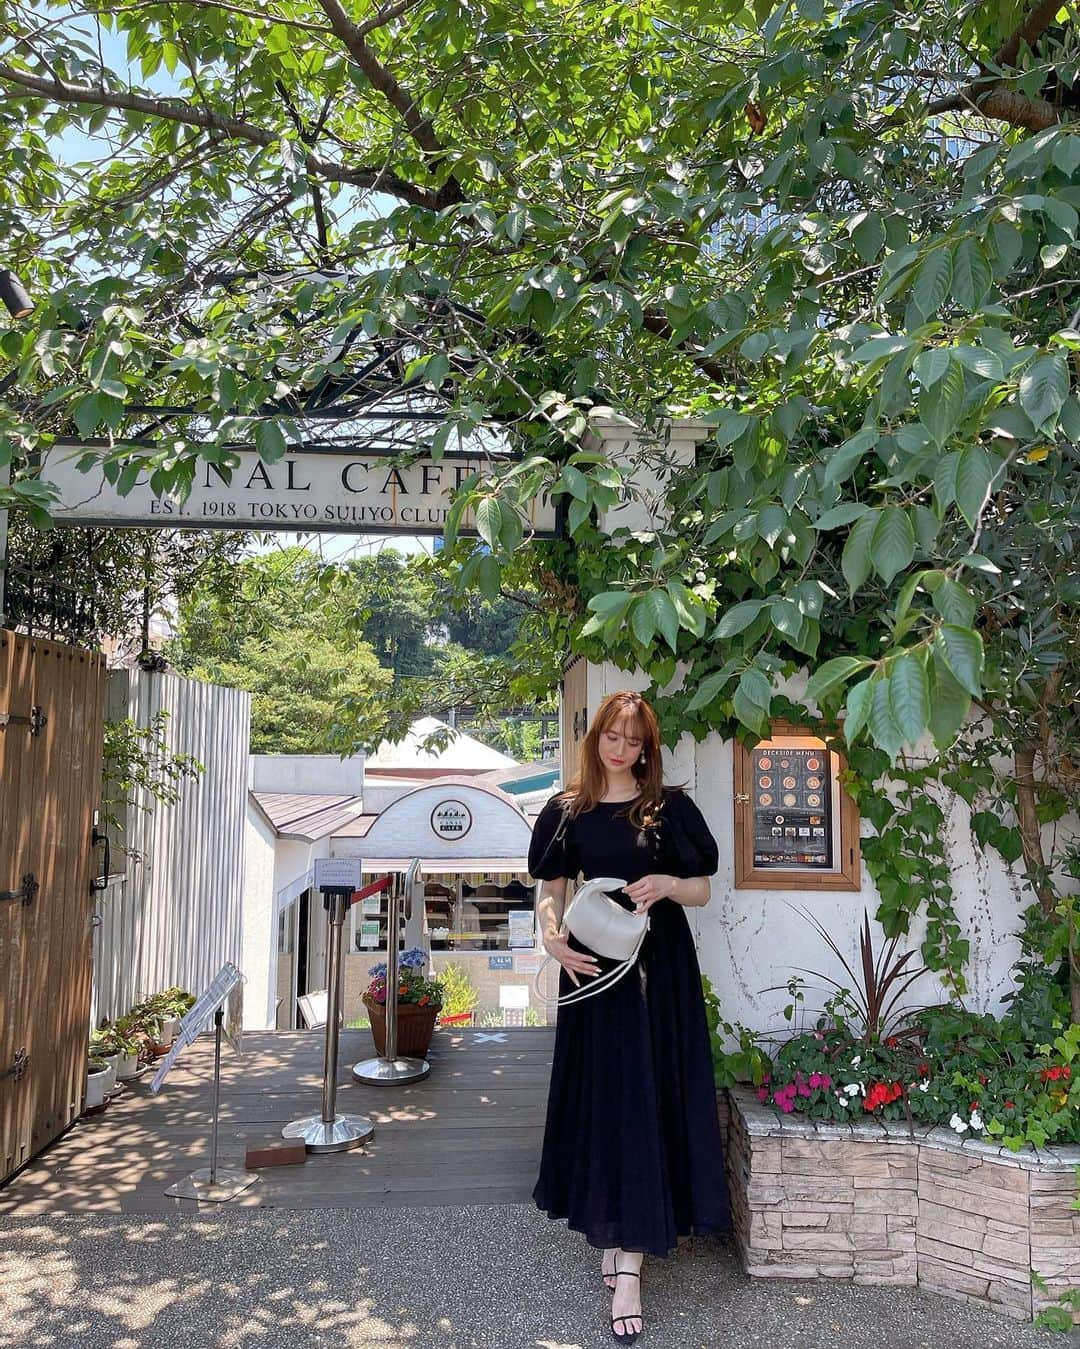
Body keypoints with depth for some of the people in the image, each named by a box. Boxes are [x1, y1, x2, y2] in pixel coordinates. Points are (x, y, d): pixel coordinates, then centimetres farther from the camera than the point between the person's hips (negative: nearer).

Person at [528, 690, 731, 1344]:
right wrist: (553, 937, -11)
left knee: (643, 1100, -3)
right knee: (599, 1097, 8)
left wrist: (668, 884, -17)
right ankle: (614, 1234, 26)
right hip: (592, 967, 2)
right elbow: (551, 892, 8)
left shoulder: (669, 808, 1)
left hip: (658, 970, -2)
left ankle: (628, 1268, 0)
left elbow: (702, 891, 4)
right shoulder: (567, 811, 6)